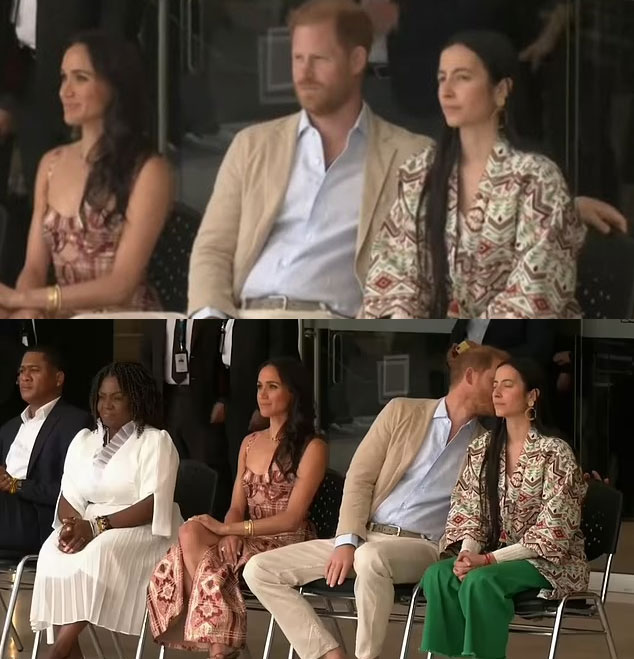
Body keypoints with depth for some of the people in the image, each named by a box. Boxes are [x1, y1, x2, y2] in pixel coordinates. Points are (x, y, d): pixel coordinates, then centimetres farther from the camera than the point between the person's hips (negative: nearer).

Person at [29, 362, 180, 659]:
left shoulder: (156, 441, -4)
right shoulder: (83, 440, 14)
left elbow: (154, 506, -15)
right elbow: (68, 498, 9)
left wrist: (96, 526, -24)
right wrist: (73, 524, -16)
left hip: (145, 531, -5)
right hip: (90, 527, 5)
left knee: (100, 554, -36)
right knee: (54, 553, -27)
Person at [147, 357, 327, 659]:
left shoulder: (311, 447, -5)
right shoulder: (250, 443, 18)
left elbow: (291, 518, -13)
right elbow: (237, 506, 13)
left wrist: (228, 529, -17)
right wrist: (230, 533, -12)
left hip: (288, 545, -6)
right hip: (248, 541, 6)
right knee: (190, 535, -26)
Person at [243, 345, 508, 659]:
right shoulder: (402, 412, 8)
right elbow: (360, 478, 3)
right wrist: (347, 541, -9)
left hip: (420, 547, -3)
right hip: (365, 537, 3)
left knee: (371, 557, -40)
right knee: (259, 570, -11)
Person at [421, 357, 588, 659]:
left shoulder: (555, 452, -13)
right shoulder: (482, 448, 7)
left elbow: (551, 533, -16)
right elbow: (467, 512, 6)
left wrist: (488, 559, -22)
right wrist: (468, 552, -16)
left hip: (550, 561, -6)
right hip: (496, 558, 6)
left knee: (480, 581, -34)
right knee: (438, 575, -24)